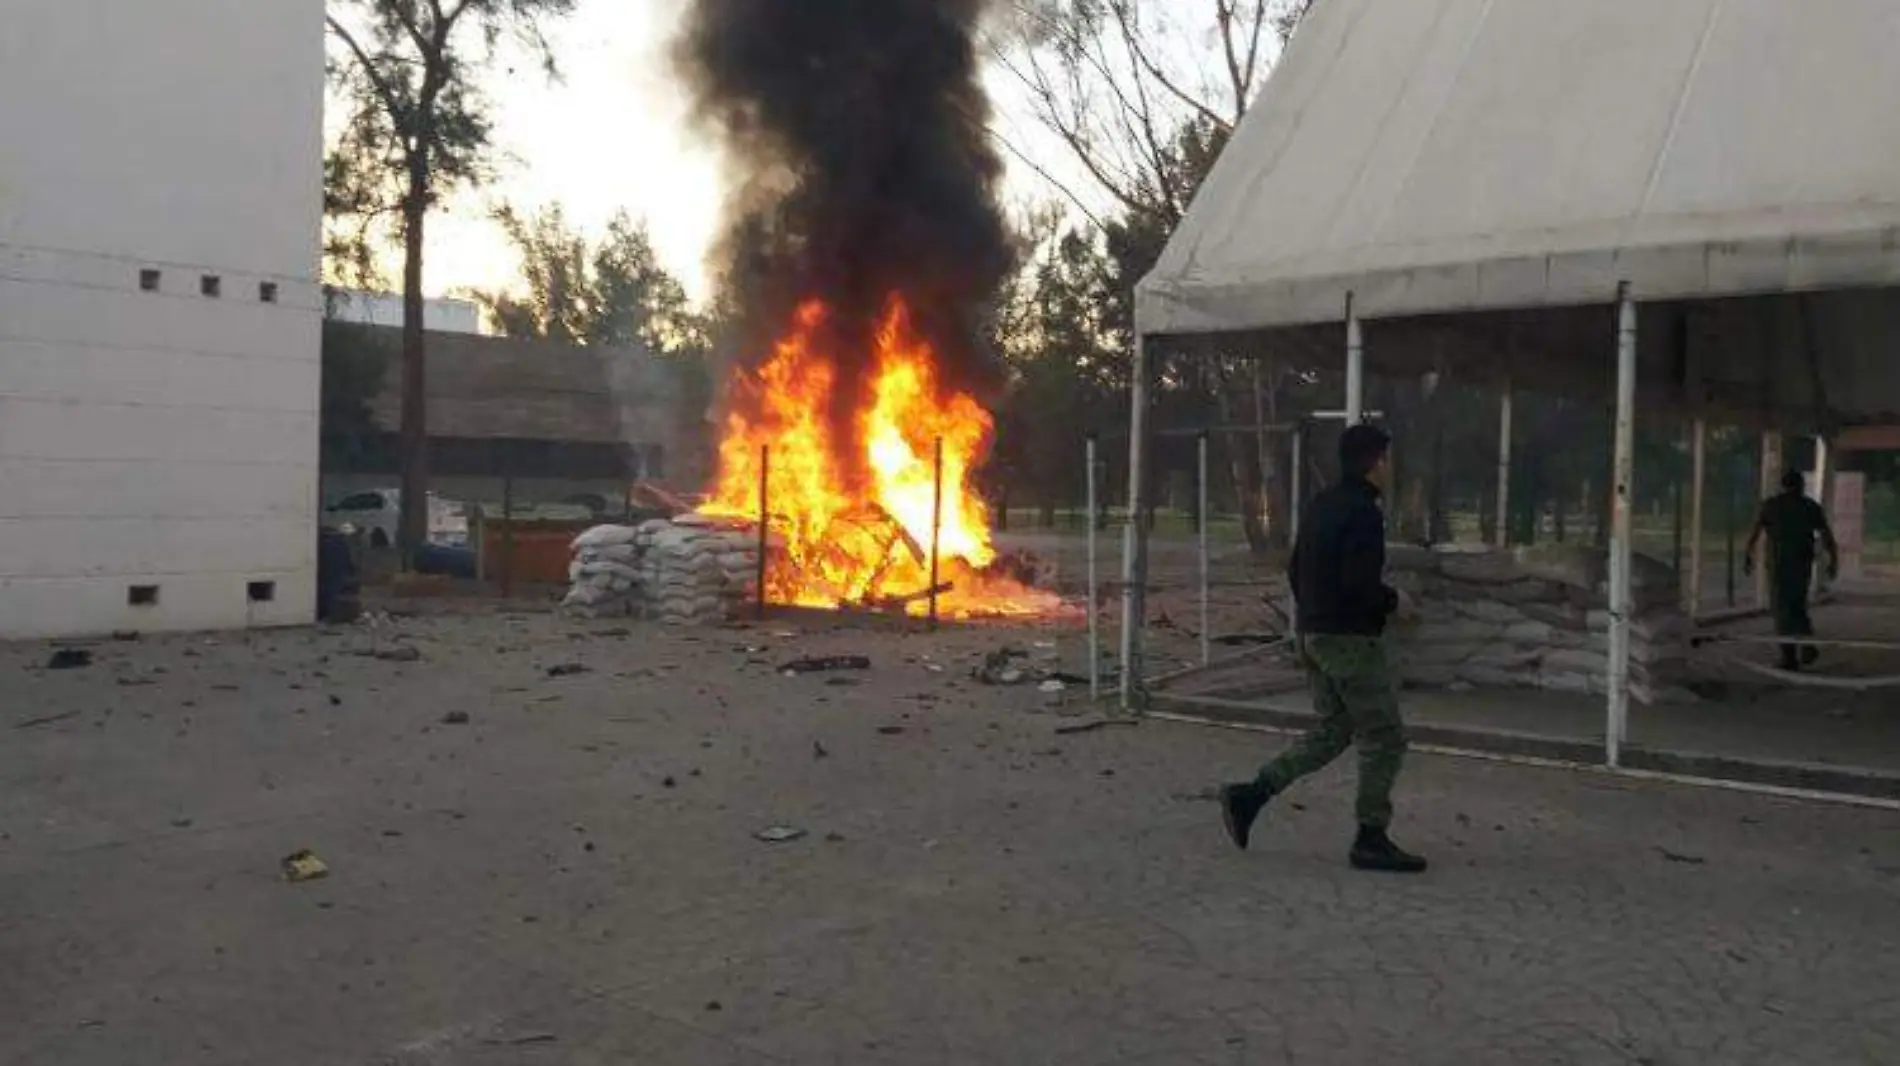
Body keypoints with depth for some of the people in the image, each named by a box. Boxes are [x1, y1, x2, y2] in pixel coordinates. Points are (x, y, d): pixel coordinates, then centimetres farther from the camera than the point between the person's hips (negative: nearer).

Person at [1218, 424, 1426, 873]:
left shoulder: (1321, 507, 12)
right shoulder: (1363, 513, -16)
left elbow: (1296, 572, 16)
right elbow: (1359, 583, -24)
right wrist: (1394, 602, -7)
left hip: (1313, 634, 9)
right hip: (1350, 639, -9)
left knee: (1332, 730, 17)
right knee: (1384, 738, 2)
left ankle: (1251, 794, 9)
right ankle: (1371, 839, 9)